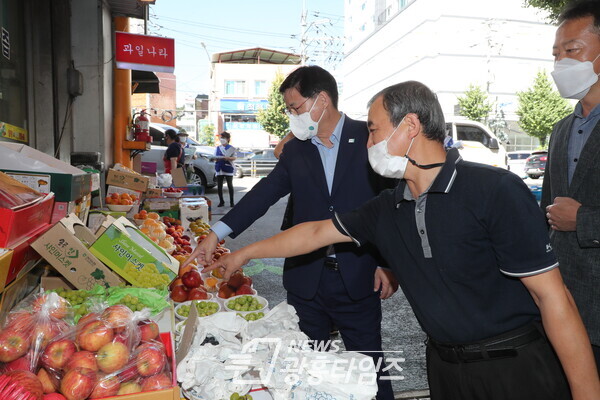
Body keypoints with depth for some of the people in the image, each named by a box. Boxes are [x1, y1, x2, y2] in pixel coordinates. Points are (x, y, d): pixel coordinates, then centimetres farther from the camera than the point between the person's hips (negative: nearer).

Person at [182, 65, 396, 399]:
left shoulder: (370, 138, -5)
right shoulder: (296, 149, 6)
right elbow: (265, 192, 0)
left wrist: (389, 262, -8)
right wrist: (217, 234, -10)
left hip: (359, 279, -3)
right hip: (307, 278, 4)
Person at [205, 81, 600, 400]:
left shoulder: (496, 190, -19)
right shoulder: (388, 208, 0)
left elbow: (553, 298, -18)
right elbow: (317, 232, 9)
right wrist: (245, 253, 15)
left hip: (514, 367, -5)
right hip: (444, 365, 6)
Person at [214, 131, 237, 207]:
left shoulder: (231, 148, 2)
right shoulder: (217, 148, 14)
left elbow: (234, 157, -4)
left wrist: (227, 158, -22)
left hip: (228, 169, -4)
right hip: (219, 169, 4)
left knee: (230, 185, 1)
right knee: (219, 186, 3)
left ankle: (231, 202, 9)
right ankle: (221, 201, 13)